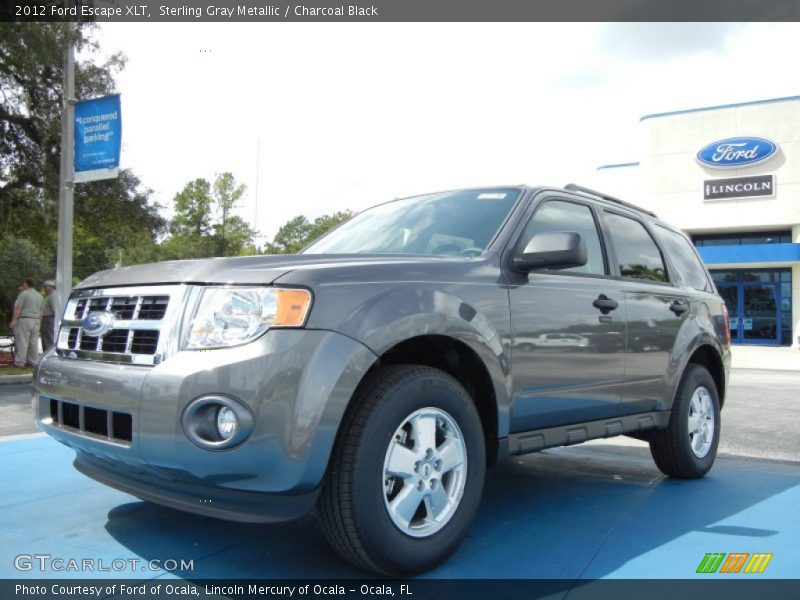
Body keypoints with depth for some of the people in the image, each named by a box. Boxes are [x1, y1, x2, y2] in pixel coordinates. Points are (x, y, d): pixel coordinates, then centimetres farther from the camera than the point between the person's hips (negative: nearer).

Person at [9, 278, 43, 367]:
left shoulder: (24, 294, -7)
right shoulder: (39, 295, 15)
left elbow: (18, 308, -13)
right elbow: (41, 310, 17)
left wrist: (13, 320, -14)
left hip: (24, 319, -6)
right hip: (35, 320, 7)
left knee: (22, 341, -4)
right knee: (34, 341, 8)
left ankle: (20, 361, -4)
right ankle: (34, 361, 9)